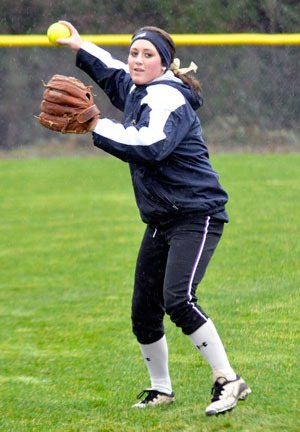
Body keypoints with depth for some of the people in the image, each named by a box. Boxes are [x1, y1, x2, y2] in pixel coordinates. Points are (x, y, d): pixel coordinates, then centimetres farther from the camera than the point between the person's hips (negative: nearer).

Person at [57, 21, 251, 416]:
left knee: (179, 300, -25)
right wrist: (79, 46, 35)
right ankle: (160, 390, 28)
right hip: (161, 221, 9)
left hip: (197, 215, -9)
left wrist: (97, 127, -28)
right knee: (144, 314, 10)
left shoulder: (168, 99, -16)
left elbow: (150, 146, -33)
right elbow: (112, 72, 35)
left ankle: (228, 381, -19)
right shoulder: (135, 92, 11)